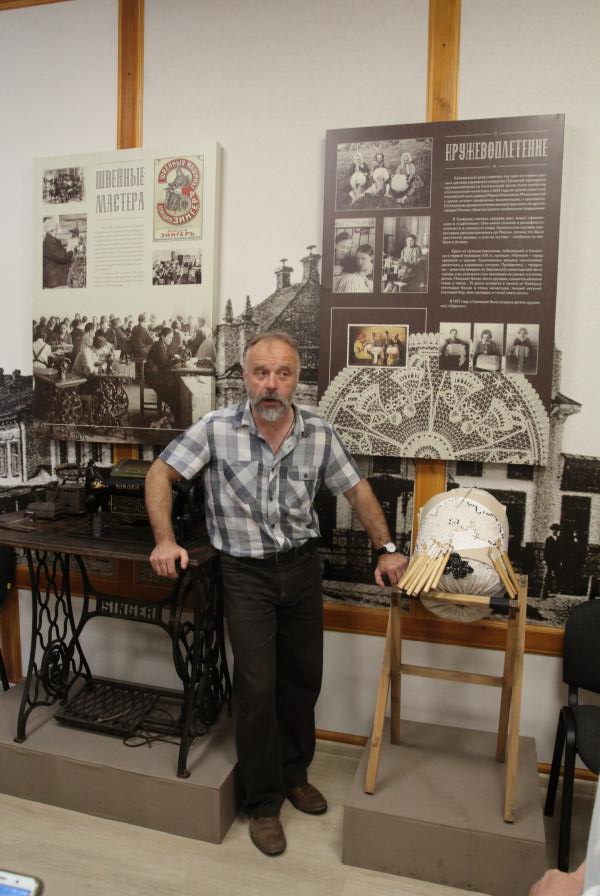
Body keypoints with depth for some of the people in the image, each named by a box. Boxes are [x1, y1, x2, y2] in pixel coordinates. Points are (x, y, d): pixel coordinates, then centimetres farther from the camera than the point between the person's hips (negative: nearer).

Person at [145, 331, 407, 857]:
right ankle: (263, 803, 22)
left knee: (304, 678, 15)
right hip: (247, 573, -3)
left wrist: (386, 549, 2)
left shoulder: (319, 435, -7)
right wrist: (165, 540, -16)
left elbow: (356, 489, 4)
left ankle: (294, 774, 40)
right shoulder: (217, 429, -15)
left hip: (302, 567, 3)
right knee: (257, 688, -1)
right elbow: (160, 474, -6)